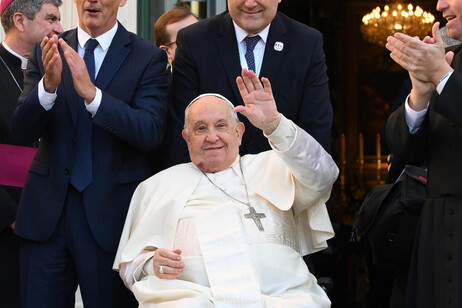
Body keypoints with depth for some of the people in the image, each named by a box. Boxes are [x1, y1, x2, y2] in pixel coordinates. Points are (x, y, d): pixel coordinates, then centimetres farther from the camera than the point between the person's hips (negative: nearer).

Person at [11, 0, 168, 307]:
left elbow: (150, 133, -14)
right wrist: (49, 84, -22)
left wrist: (91, 92, -26)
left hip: (111, 211, -2)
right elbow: (23, 130, -2)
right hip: (48, 209, 3)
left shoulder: (148, 57, -2)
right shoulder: (48, 51, 6)